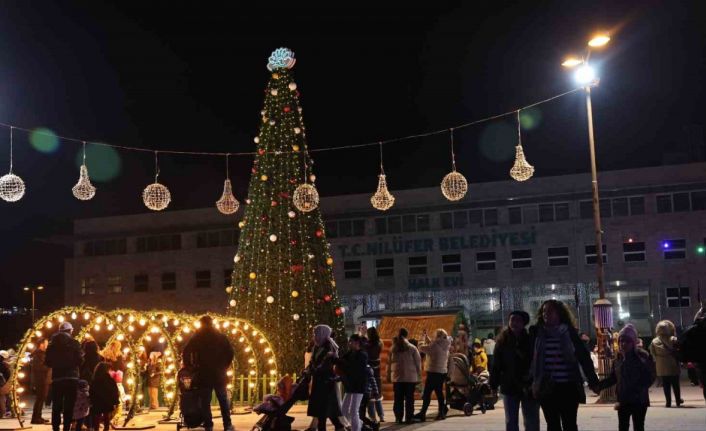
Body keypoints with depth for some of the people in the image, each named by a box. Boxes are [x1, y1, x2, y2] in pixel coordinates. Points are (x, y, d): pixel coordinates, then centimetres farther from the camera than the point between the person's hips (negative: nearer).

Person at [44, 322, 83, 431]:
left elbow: (47, 362, 8)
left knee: (56, 406, 9)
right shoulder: (74, 343, -4)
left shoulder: (52, 344, 6)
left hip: (57, 378, 3)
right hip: (71, 378, -3)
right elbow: (80, 360, -7)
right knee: (69, 406, 0)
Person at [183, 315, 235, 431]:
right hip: (219, 373, 2)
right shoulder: (221, 337, 4)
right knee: (223, 400, 10)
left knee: (205, 401, 4)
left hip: (204, 374, -1)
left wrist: (190, 367, 6)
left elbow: (186, 353, -7)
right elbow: (230, 353, 0)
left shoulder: (197, 338, -1)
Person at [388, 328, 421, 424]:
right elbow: (418, 362, -3)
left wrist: (388, 373, 11)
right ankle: (409, 418, 2)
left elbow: (389, 362, 2)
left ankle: (398, 417, 8)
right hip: (410, 377, -2)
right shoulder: (412, 348, -5)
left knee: (398, 398, 8)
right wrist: (418, 375, 5)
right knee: (409, 398, 3)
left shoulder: (393, 348, -1)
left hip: (397, 377, 2)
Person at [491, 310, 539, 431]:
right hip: (509, 386, 1)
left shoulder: (531, 340, -5)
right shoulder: (502, 340, -1)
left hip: (529, 387, -1)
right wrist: (494, 385, -4)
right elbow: (496, 365, 0)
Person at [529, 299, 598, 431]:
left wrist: (593, 380, -3)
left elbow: (584, 356, 0)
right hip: (546, 388, 2)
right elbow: (529, 357, 7)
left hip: (568, 386, -1)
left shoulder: (569, 332, -1)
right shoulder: (536, 332, 3)